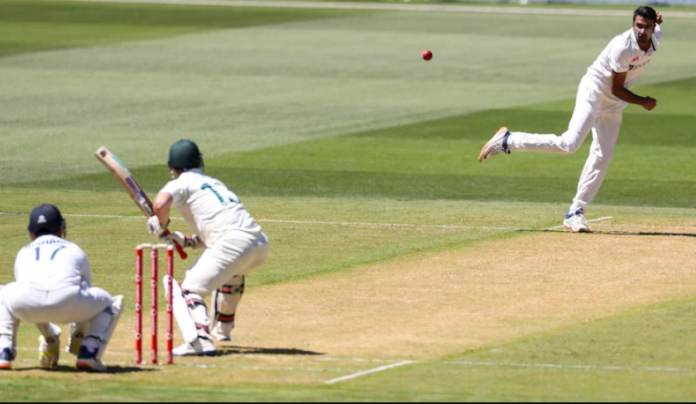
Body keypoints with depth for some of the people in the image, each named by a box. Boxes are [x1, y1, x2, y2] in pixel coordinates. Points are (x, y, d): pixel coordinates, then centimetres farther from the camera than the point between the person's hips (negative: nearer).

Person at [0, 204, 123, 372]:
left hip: (29, 304, 1)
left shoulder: (24, 253, 38)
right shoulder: (74, 250, 37)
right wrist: (78, 332, 61)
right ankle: (89, 354, 8)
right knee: (110, 302, 28)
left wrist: (50, 334, 62)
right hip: (67, 301, -1)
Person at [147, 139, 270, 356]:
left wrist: (161, 226, 6)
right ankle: (222, 329, 49)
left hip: (234, 243, -8)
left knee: (188, 289, -8)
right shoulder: (214, 183, 31)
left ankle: (200, 340, -32)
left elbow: (160, 203, -13)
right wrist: (187, 241, 25)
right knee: (232, 273, 39)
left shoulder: (181, 184, 9)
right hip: (260, 243, 8)